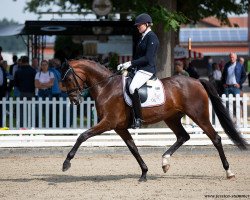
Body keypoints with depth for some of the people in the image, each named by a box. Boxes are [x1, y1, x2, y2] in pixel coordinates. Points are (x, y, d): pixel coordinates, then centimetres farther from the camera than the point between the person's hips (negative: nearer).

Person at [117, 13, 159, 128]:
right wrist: (125, 65, 10)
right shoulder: (143, 38, 19)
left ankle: (138, 119, -28)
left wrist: (131, 63, -18)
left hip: (147, 69, -11)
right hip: (139, 69, 11)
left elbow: (147, 58, -18)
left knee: (133, 87, -30)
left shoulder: (151, 38, -10)